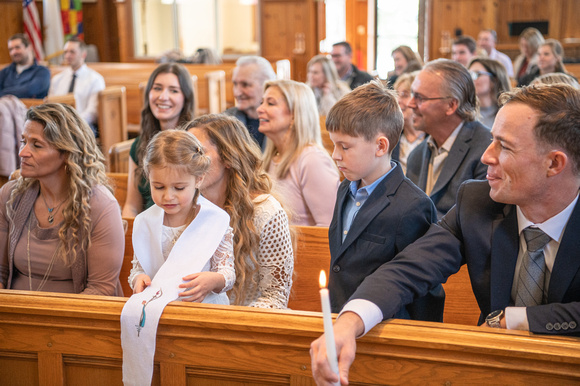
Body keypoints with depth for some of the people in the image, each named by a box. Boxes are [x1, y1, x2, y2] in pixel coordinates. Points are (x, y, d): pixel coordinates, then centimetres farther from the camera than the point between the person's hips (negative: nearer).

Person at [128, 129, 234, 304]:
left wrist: (214, 281, -25)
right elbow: (138, 268, 11)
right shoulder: (144, 223, 4)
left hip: (206, 305, -1)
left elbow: (228, 272, -2)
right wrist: (138, 279, -13)